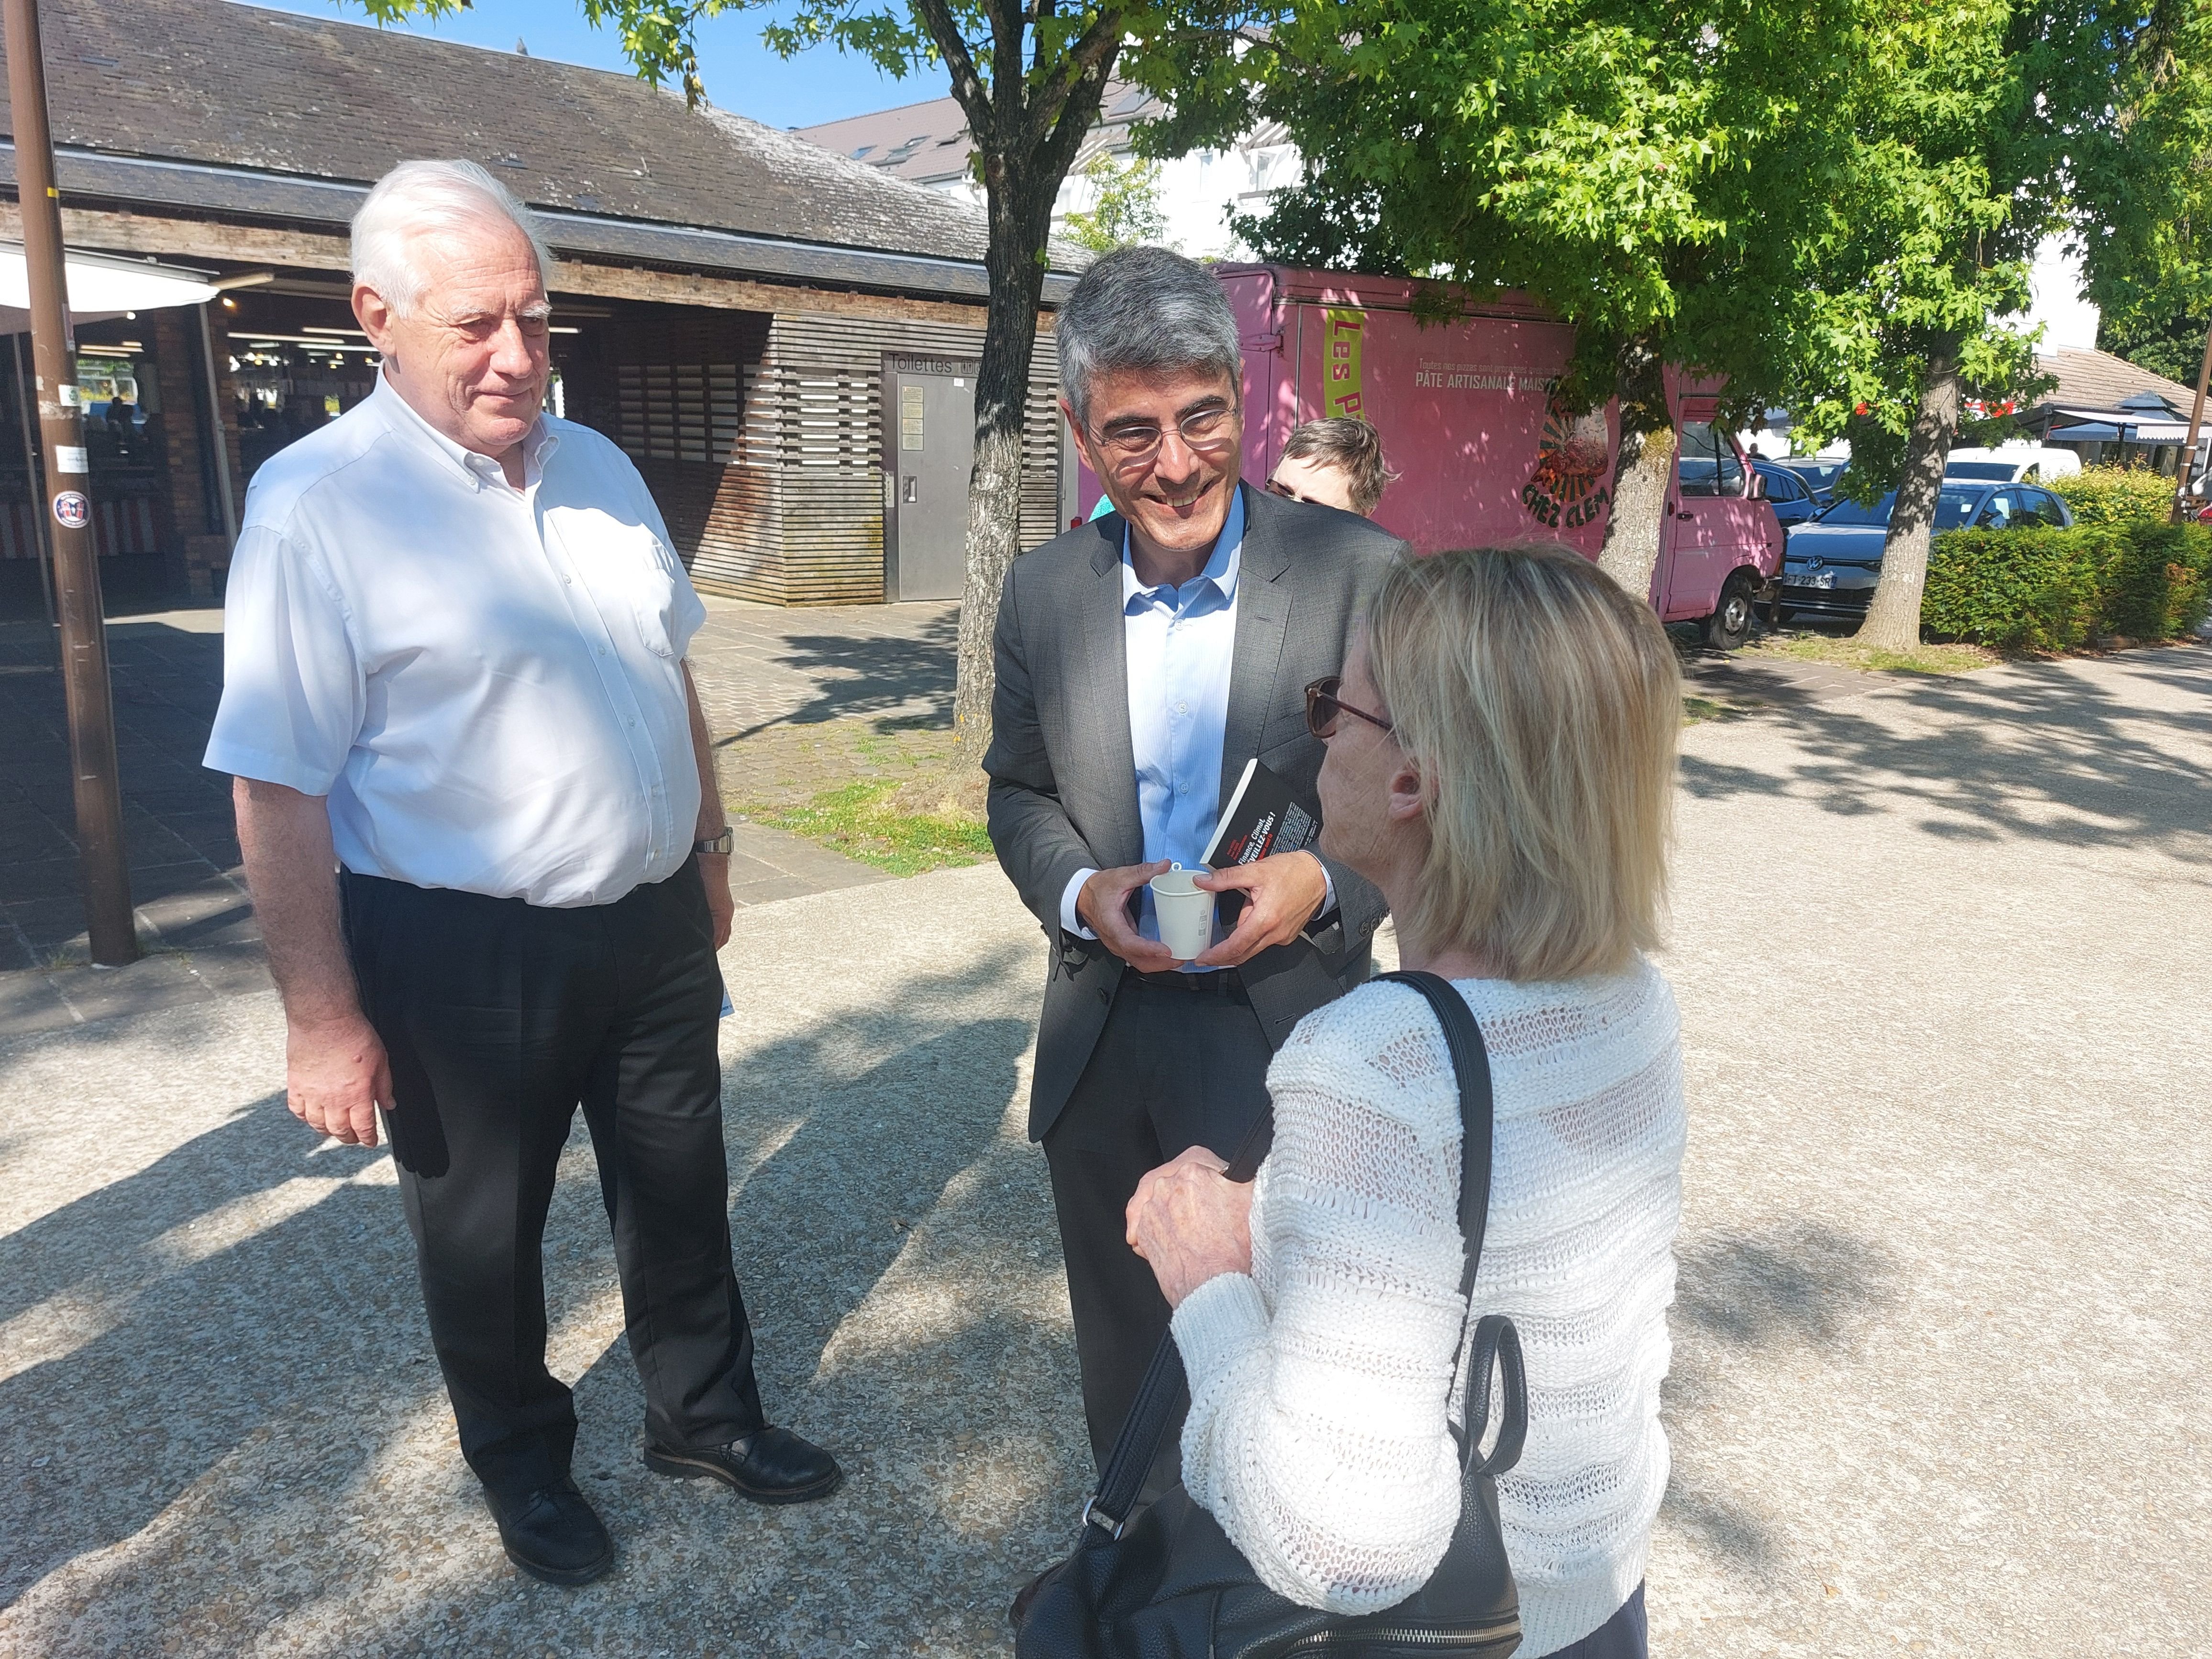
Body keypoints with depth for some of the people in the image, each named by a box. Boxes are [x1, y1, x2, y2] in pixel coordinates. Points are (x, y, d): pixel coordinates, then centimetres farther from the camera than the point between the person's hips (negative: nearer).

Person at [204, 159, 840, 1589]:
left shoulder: (598, 468, 4)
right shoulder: (318, 504, -15)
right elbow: (279, 788, -16)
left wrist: (708, 845, 16)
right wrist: (324, 1020, -16)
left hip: (654, 922, 6)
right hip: (462, 956, -5)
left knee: (680, 1197, 20)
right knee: (484, 1235, 16)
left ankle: (706, 1417, 43)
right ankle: (525, 1467, 42)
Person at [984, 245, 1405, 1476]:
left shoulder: (1361, 573, -11)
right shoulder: (1042, 593, 1)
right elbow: (1019, 790, 9)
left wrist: (1325, 883, -23)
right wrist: (1078, 892, -11)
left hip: (1285, 1049, -3)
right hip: (1103, 1052, 4)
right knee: (1125, 1363, 23)